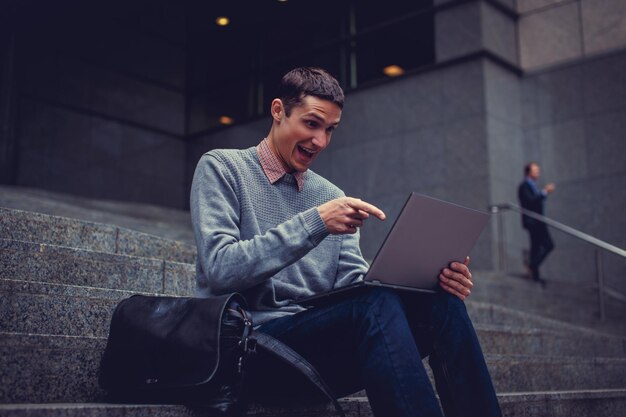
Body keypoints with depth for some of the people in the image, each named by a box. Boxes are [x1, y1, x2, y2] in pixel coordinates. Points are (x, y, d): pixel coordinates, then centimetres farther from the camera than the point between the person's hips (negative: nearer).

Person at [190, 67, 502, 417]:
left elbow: (357, 284, 9)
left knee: (441, 301, -19)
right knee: (376, 305, -33)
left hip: (319, 336, 6)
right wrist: (314, 223, -21)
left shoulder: (332, 196, 17)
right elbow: (220, 269, -13)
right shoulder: (221, 168, 2)